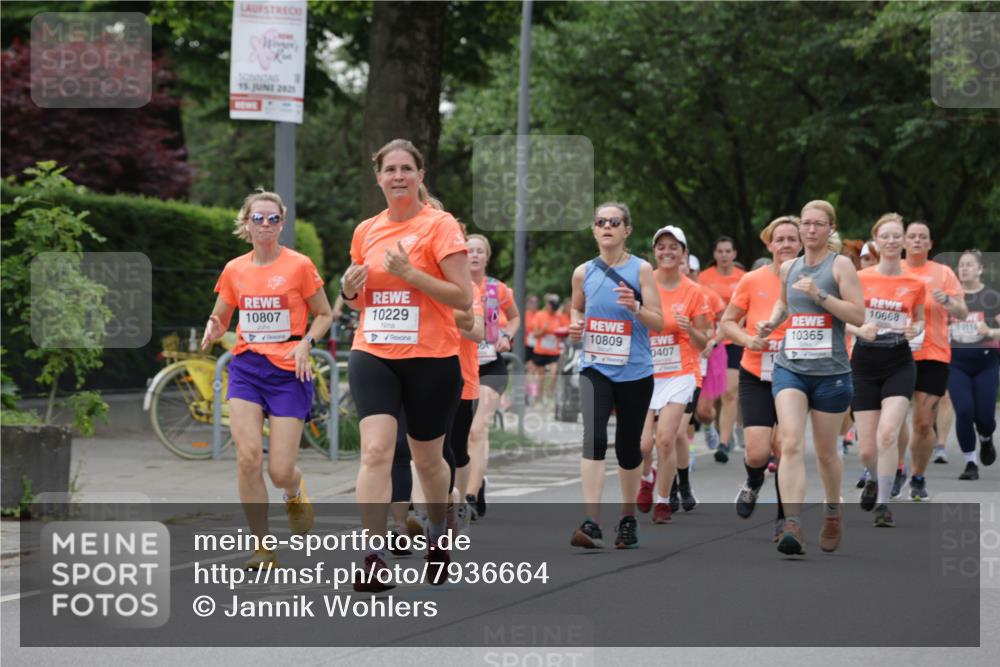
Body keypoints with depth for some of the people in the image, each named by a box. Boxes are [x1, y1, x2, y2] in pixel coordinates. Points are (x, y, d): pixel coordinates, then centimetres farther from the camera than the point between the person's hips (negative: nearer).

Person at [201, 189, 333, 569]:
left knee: (280, 471, -7)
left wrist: (306, 343, -12)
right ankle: (263, 548, -4)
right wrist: (213, 330, -7)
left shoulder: (300, 266, -3)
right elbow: (220, 318, 17)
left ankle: (295, 494, 33)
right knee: (248, 456, -16)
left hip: (289, 371, -3)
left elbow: (325, 315, 6)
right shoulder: (234, 270, 6)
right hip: (246, 367, 3)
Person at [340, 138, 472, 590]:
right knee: (375, 451, -15)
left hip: (431, 358, -3)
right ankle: (374, 557, -17)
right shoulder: (366, 231, 9)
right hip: (373, 355, 3)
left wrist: (409, 272, -21)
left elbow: (463, 297, -13)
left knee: (427, 458, 12)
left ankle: (437, 535, 39)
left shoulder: (440, 225, -7)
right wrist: (350, 289, -2)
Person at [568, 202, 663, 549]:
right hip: (594, 368, 1)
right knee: (593, 438, -19)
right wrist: (576, 325, 2)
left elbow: (658, 323, -3)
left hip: (634, 372, -1)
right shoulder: (584, 272, 6)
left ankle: (628, 518, 29)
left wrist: (635, 307, -22)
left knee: (628, 446, 9)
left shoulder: (641, 269, -2)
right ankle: (592, 523, -24)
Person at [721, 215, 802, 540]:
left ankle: (784, 517, 20)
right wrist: (748, 340, -12)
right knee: (758, 452, -10)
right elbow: (727, 322, 6)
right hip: (756, 376, 0)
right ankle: (754, 482, 27)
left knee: (786, 450, -2)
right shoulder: (752, 281, -4)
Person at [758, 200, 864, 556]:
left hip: (831, 371, -2)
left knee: (825, 452, 10)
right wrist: (771, 323, 12)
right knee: (791, 444, -17)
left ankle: (833, 511, 38)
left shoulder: (840, 265, -3)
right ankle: (792, 526, -26)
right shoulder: (788, 268, 11)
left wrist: (819, 295, -19)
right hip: (790, 367, 3)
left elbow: (858, 315, -11)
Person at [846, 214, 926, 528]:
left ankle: (883, 504, -8)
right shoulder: (860, 278, -2)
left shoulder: (915, 283, 1)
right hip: (865, 364, 0)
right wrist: (860, 330, -16)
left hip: (899, 364, 0)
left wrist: (914, 330, -7)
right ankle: (874, 479, 39)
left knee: (887, 433, -21)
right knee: (867, 448, 2)